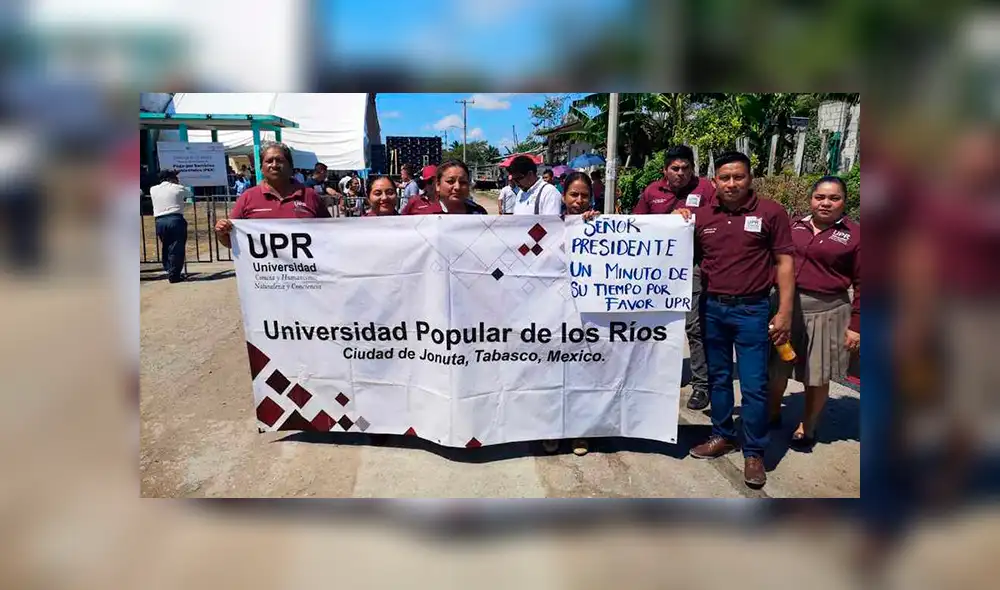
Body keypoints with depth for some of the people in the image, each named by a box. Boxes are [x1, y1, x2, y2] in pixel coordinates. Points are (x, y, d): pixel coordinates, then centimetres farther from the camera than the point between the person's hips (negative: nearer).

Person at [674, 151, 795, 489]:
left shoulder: (771, 213, -5)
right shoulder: (702, 216, 4)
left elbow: (784, 262, -4)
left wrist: (784, 312, -9)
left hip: (752, 310, -4)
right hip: (711, 307, 4)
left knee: (754, 384, 0)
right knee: (718, 377, 15)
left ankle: (754, 452, 15)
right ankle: (722, 436, 31)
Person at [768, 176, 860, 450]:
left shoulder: (854, 234, -4)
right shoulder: (795, 226, 4)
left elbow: (862, 284, -4)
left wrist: (856, 325, -7)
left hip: (826, 312, -2)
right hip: (787, 306, 3)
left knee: (817, 376, 11)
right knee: (777, 368, 13)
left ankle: (807, 427, 30)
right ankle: (773, 413, 36)